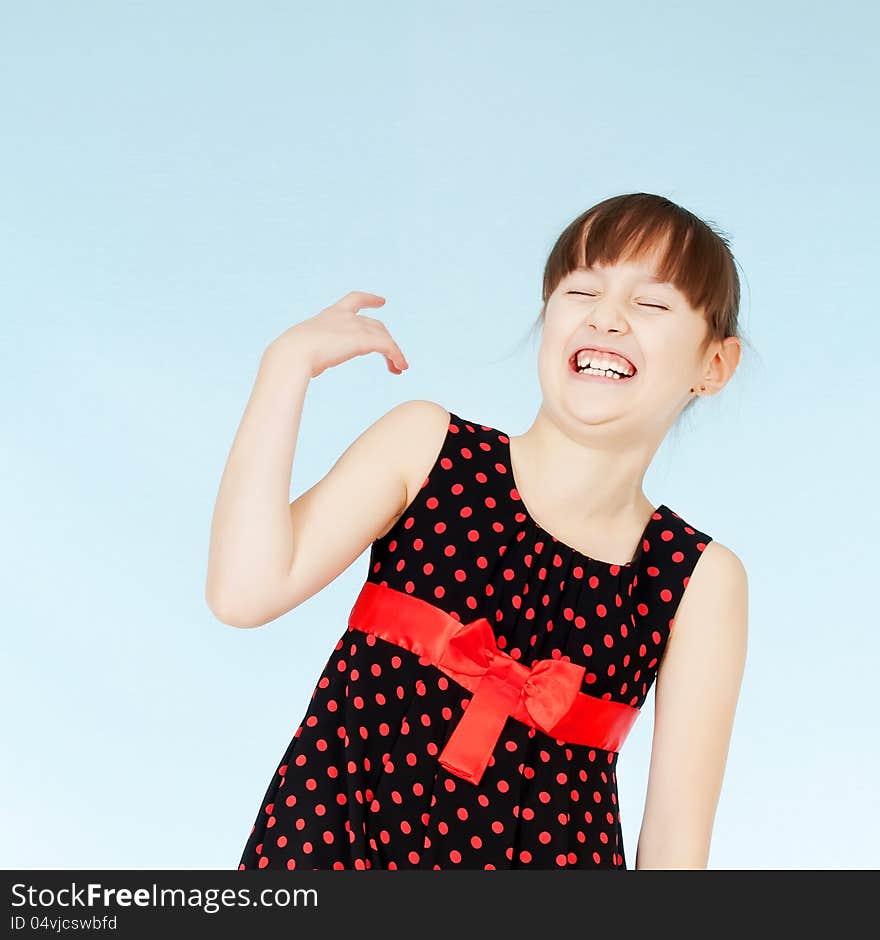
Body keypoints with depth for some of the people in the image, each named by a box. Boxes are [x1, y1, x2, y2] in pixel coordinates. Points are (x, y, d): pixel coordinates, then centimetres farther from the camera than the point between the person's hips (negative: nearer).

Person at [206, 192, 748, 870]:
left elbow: (676, 837, -7)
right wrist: (288, 363, -14)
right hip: (325, 842, 0)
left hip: (548, 850, 0)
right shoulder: (427, 445, -4)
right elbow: (246, 591, -15)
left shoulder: (701, 582, -5)